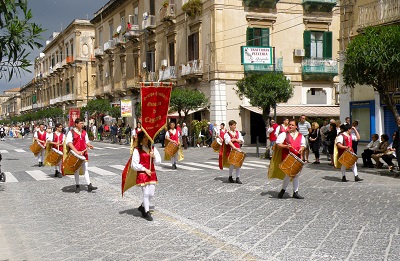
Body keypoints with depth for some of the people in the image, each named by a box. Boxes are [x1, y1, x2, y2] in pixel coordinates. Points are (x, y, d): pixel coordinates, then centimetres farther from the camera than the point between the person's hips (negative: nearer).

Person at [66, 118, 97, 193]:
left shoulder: (84, 132, 11)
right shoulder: (71, 132, -6)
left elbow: (87, 141, 20)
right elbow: (69, 142, -16)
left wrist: (89, 145, -4)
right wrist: (76, 151, -25)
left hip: (84, 153, 4)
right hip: (75, 154, -4)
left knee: (85, 169, 0)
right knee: (76, 170, 7)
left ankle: (89, 185, -5)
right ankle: (77, 186, 15)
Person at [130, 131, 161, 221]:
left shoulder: (153, 149, 6)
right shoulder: (137, 150, -8)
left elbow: (158, 161, 6)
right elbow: (134, 165, -10)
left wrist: (154, 157, -13)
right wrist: (145, 169, -12)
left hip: (152, 173, 5)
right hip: (142, 174, -5)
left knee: (151, 194, 6)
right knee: (146, 194, -5)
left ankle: (142, 207, 30)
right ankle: (147, 212, 8)